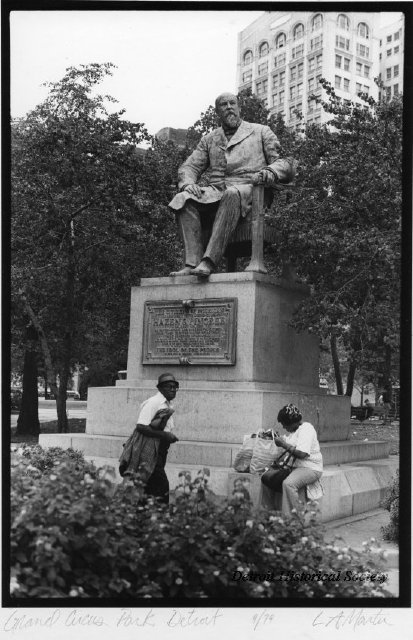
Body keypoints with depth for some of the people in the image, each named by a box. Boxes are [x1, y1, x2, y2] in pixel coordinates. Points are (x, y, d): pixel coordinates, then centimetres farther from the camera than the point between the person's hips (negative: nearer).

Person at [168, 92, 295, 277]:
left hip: (248, 191, -3)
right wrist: (188, 183, -6)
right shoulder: (209, 139, 27)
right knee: (183, 200, -28)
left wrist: (270, 173, -14)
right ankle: (192, 263, -38)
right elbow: (188, 166, 19)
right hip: (215, 192, 3)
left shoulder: (261, 132, 19)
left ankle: (209, 262, -49)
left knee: (232, 195, -40)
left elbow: (284, 162, 10)